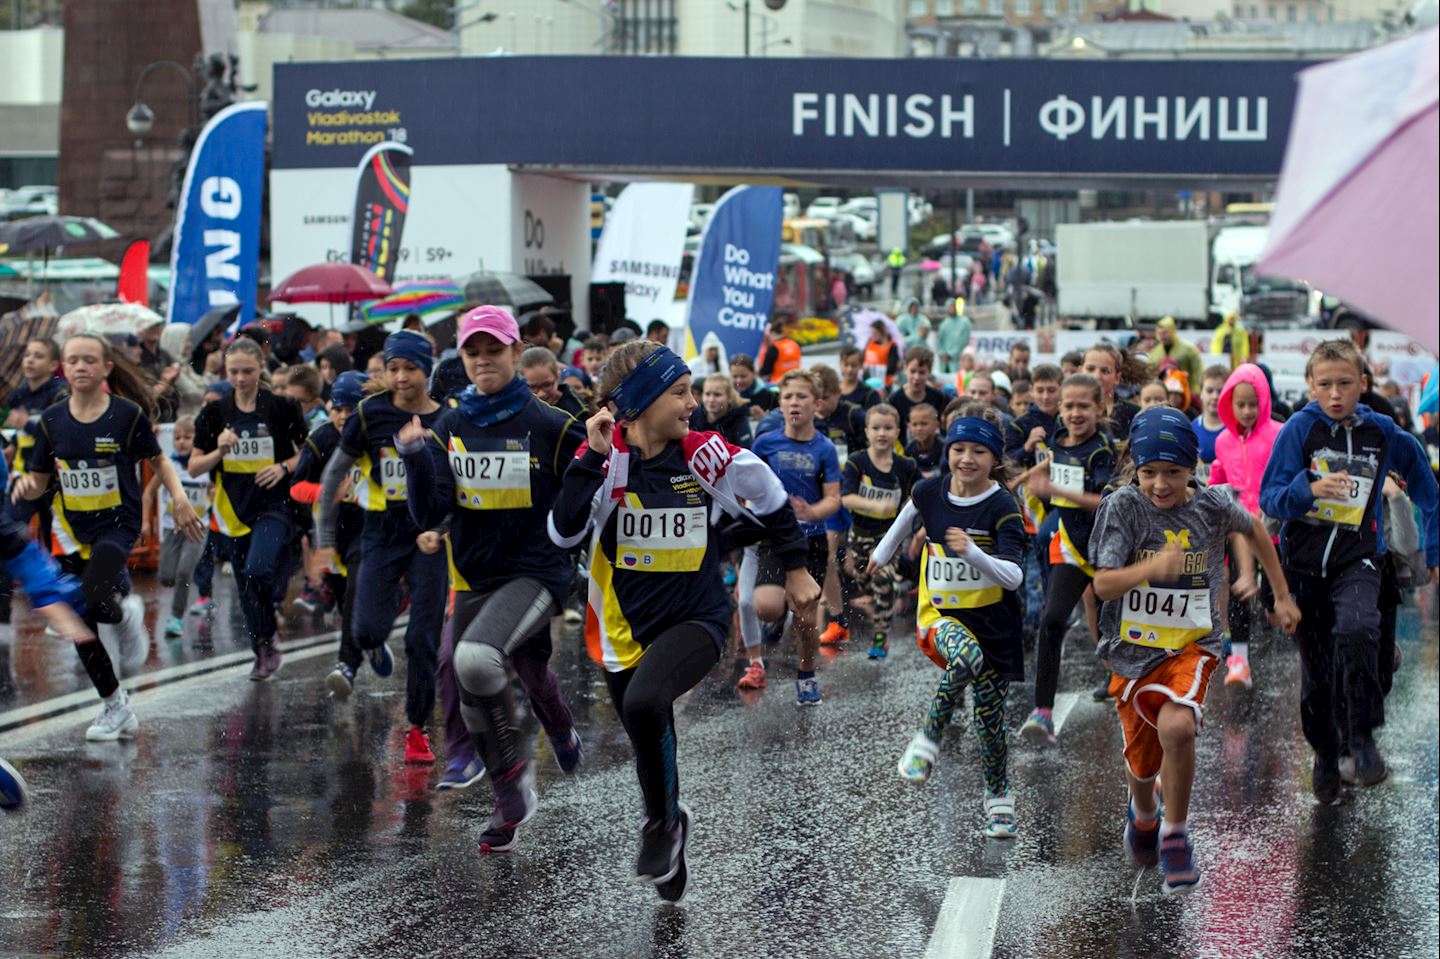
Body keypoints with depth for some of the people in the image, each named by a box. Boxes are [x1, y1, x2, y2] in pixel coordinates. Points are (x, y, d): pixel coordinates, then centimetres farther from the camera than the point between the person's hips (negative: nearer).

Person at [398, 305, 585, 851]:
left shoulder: (548, 426, -8)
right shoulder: (450, 426, 3)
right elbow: (429, 516, -5)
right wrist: (416, 461, -19)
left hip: (536, 573, -5)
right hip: (474, 579, 5)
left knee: (477, 660, -30)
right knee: (476, 702, 14)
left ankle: (515, 769, -7)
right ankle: (511, 806, 36)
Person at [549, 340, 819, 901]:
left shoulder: (703, 455, -9)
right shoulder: (604, 458, -11)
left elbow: (770, 498, 9)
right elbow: (564, 533, -25)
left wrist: (795, 570, 15)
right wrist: (595, 458, -29)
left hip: (696, 618, -2)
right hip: (625, 627, 2)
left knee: (643, 704, -30)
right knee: (651, 750, 14)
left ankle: (663, 822, -6)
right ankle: (669, 854, 42)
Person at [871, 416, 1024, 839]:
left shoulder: (1003, 506, -13)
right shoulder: (929, 492, -4)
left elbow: (1013, 577, -22)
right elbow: (908, 517, 22)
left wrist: (972, 553, -37)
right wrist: (884, 551, 37)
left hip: (993, 617, 0)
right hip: (941, 611, 0)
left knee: (990, 717, 4)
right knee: (967, 658, -35)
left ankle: (998, 796, 25)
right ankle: (928, 738, -18)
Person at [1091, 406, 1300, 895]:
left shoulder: (1213, 506, -7)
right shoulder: (1122, 507, -13)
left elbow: (1255, 531, 15)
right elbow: (1103, 584, -19)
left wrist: (1282, 597, 20)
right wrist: (1151, 568, -37)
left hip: (1193, 644, -1)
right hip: (1133, 649, 1)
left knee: (1176, 727, -29)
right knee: (1141, 762, 14)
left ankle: (1175, 835, -7)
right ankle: (1143, 814, 52)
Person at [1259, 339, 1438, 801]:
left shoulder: (1382, 432, 0)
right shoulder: (1300, 429, -6)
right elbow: (1269, 498, -9)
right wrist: (1309, 489, -29)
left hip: (1357, 558, 0)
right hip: (1304, 559, 0)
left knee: (1357, 632, -30)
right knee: (1316, 666, 7)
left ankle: (1361, 735, -19)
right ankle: (1325, 752, 28)